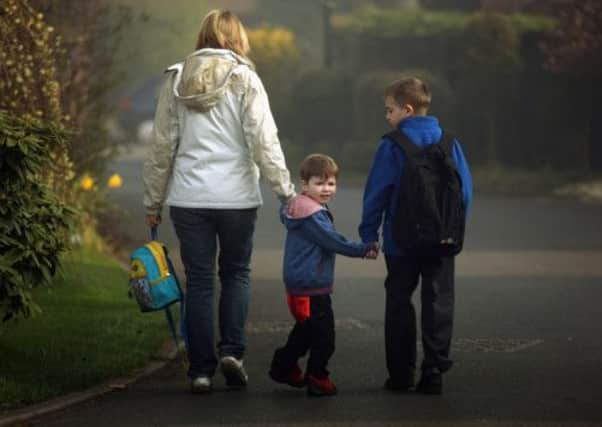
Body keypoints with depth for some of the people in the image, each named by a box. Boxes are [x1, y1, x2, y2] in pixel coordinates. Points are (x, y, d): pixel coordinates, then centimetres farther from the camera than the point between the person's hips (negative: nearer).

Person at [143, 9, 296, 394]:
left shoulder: (177, 79, 6)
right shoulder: (245, 80, -3)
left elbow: (162, 145, 8)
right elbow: (264, 141, -9)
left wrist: (154, 202, 14)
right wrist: (286, 190, -5)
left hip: (189, 198, 2)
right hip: (236, 196, -2)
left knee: (199, 281, 6)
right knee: (236, 272, 15)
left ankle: (202, 370, 5)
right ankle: (232, 350, -1)